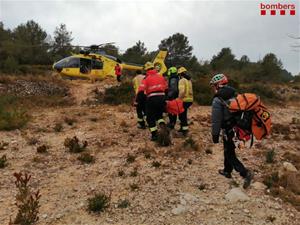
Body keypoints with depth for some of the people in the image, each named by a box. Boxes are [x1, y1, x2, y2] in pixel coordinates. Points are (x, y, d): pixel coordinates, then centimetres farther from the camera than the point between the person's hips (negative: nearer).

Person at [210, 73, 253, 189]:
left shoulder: (218, 100, -17)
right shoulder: (235, 94, 5)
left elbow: (216, 120, -17)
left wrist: (215, 135, -7)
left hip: (229, 130, -7)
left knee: (230, 155, 6)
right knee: (228, 150, 22)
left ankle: (245, 173, -6)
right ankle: (227, 171, 37)